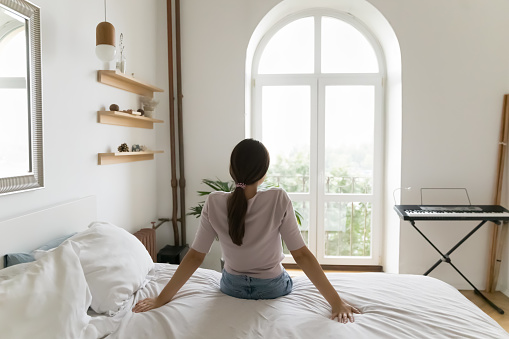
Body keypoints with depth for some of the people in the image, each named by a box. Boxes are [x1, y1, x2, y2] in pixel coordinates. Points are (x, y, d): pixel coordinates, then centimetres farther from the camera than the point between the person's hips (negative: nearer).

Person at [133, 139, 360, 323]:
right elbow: (301, 255, -26)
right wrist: (336, 301, -19)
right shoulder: (279, 200, -27)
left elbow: (195, 256, -18)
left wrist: (161, 299, -9)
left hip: (232, 288, 1)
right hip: (273, 289, -1)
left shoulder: (214, 203, -21)